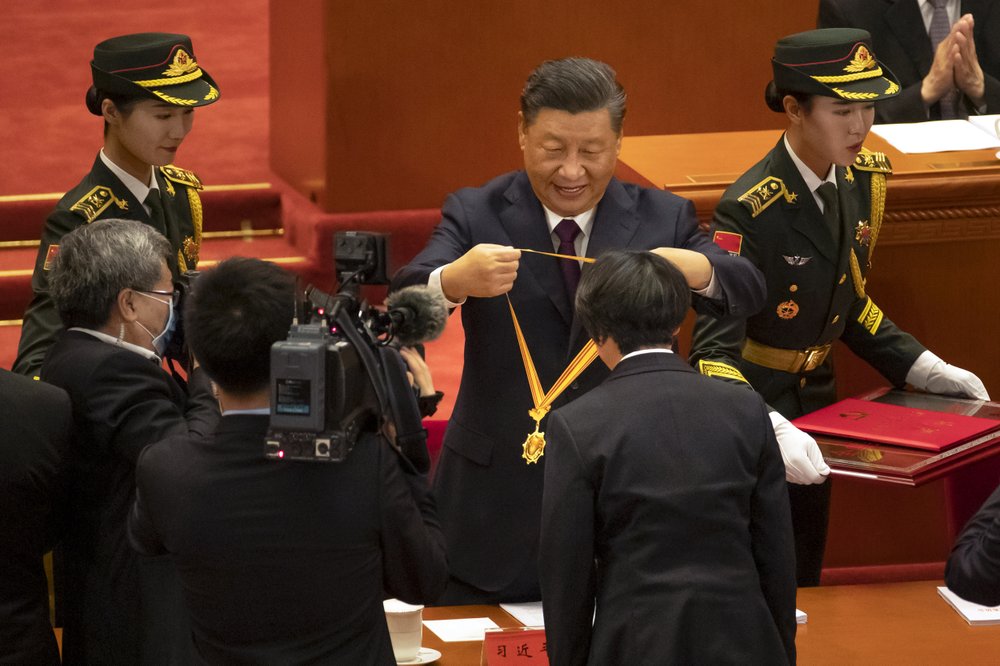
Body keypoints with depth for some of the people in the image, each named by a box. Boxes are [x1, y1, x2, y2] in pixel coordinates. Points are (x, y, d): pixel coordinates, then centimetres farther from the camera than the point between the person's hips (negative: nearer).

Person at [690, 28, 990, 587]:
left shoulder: (862, 181, -2)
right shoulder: (750, 210, -25)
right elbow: (715, 347, -30)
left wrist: (922, 368, 4)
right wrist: (771, 431, -45)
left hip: (815, 402, 7)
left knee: (804, 584, 16)